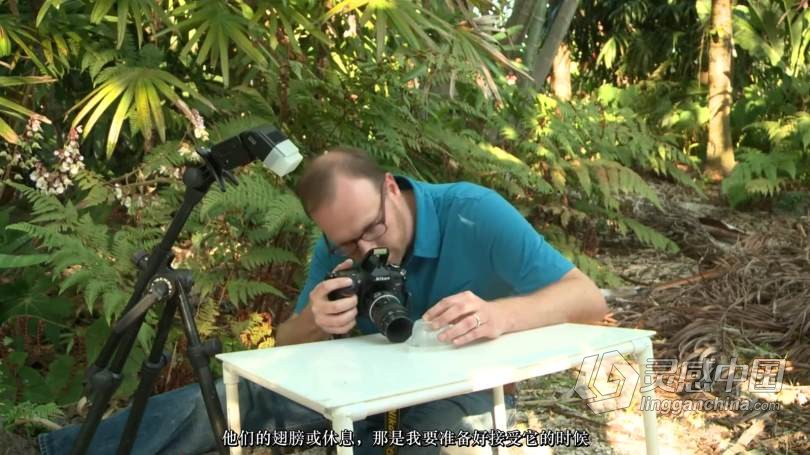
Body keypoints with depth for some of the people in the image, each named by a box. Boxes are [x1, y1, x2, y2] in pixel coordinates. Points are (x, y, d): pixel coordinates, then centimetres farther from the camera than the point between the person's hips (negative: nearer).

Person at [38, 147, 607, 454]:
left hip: (464, 388, -2)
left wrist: (500, 315, -49)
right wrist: (314, 322, -30)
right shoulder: (337, 251, -10)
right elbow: (283, 346, -5)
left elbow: (588, 299, -28)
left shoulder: (474, 215, -25)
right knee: (250, 392, -15)